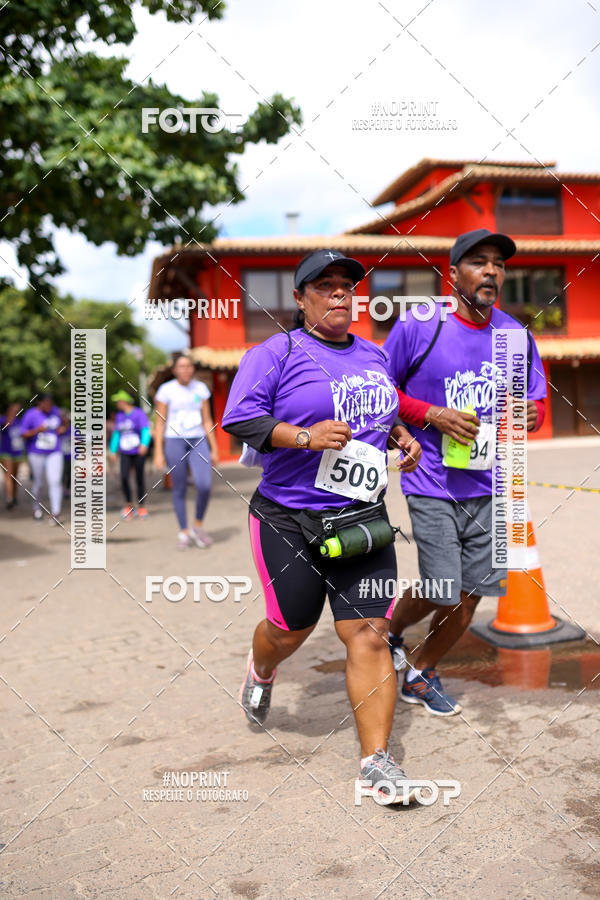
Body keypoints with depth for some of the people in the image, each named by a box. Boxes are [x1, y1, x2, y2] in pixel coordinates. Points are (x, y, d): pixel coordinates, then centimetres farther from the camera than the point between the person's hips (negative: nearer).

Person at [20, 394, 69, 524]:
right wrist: (37, 430, -28)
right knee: (38, 483, 9)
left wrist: (63, 428, -4)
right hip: (36, 453, -2)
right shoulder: (30, 414, -10)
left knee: (55, 481, -11)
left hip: (54, 453, 2)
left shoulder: (55, 411, 3)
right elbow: (23, 434, -12)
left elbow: (64, 425, 20)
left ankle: (55, 514, -11)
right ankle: (37, 508, 35)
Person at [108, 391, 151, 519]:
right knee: (124, 478, -12)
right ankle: (128, 505, 4)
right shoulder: (119, 416, 11)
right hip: (125, 454, 4)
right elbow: (116, 433, 18)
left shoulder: (139, 414, -8)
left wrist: (144, 444, -36)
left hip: (138, 452, -4)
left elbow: (145, 430, -19)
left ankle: (141, 507, 16)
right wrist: (113, 450, 16)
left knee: (139, 478, 3)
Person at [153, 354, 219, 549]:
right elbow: (160, 423, 0)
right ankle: (184, 533, 13)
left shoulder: (200, 388, 7)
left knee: (204, 485, -15)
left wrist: (214, 449, 8)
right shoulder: (166, 390, -1)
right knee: (179, 489, 1)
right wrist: (158, 453, -5)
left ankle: (198, 526, 7)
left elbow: (207, 421, 11)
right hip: (174, 441, -2)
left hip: (198, 441, 2)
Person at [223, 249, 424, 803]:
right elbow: (240, 419, -12)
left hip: (362, 519, 4)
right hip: (288, 521, -3)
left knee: (369, 634, -4)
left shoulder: (374, 356, 15)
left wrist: (401, 435, 10)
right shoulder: (275, 354, -4)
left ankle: (376, 760, 4)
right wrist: (305, 436, -24)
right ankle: (261, 674, 48)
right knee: (290, 629, 11)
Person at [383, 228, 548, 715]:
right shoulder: (417, 326, -8)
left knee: (470, 594, 9)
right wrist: (433, 415, -16)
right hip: (434, 486, -5)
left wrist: (531, 413, -11)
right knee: (442, 592, -6)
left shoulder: (516, 334, 5)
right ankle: (392, 630, 30)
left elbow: (537, 400, 13)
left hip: (490, 487, 5)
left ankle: (422, 674, 33)